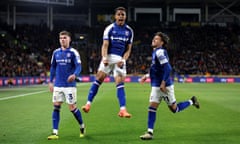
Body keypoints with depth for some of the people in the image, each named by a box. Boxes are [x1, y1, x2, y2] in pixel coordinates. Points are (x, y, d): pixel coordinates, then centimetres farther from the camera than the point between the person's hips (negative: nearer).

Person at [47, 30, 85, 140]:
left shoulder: (73, 52, -5)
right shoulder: (56, 52, 9)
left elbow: (78, 66, -12)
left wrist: (74, 75, -33)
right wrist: (51, 82, 14)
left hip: (70, 85, -4)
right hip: (58, 85, 4)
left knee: (72, 108, -1)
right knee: (56, 107, 0)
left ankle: (82, 127, 24)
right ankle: (55, 133, 2)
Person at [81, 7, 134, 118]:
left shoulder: (129, 31, 8)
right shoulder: (109, 28, 1)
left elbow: (128, 49, 9)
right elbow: (105, 45, -5)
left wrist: (123, 60, -8)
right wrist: (104, 58, -22)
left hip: (120, 60, 1)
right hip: (109, 57, -1)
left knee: (120, 83, -7)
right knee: (99, 79, -9)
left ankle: (123, 110, -11)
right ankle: (88, 104, -3)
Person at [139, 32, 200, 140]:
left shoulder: (159, 52, -17)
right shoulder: (156, 52, 12)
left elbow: (168, 69, -24)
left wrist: (163, 83, -26)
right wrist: (147, 76, 20)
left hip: (164, 86, -9)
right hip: (156, 86, 9)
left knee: (174, 109, 5)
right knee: (152, 107, 0)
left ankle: (191, 102, 26)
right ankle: (150, 132, 1)